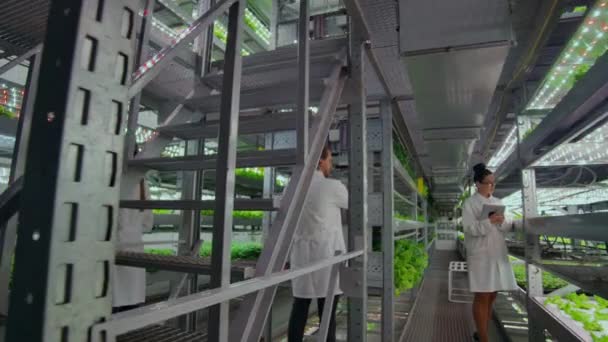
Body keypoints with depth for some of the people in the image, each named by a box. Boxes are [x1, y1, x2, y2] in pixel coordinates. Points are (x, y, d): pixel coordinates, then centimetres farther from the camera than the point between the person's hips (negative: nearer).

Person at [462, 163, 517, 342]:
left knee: (492, 295, 11)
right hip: (481, 255, -6)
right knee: (482, 297, -3)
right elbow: (470, 228, -12)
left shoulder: (498, 202, 14)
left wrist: (504, 223, -9)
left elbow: (504, 227, 12)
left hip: (498, 254, 6)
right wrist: (489, 221, -22)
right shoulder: (470, 203, -4)